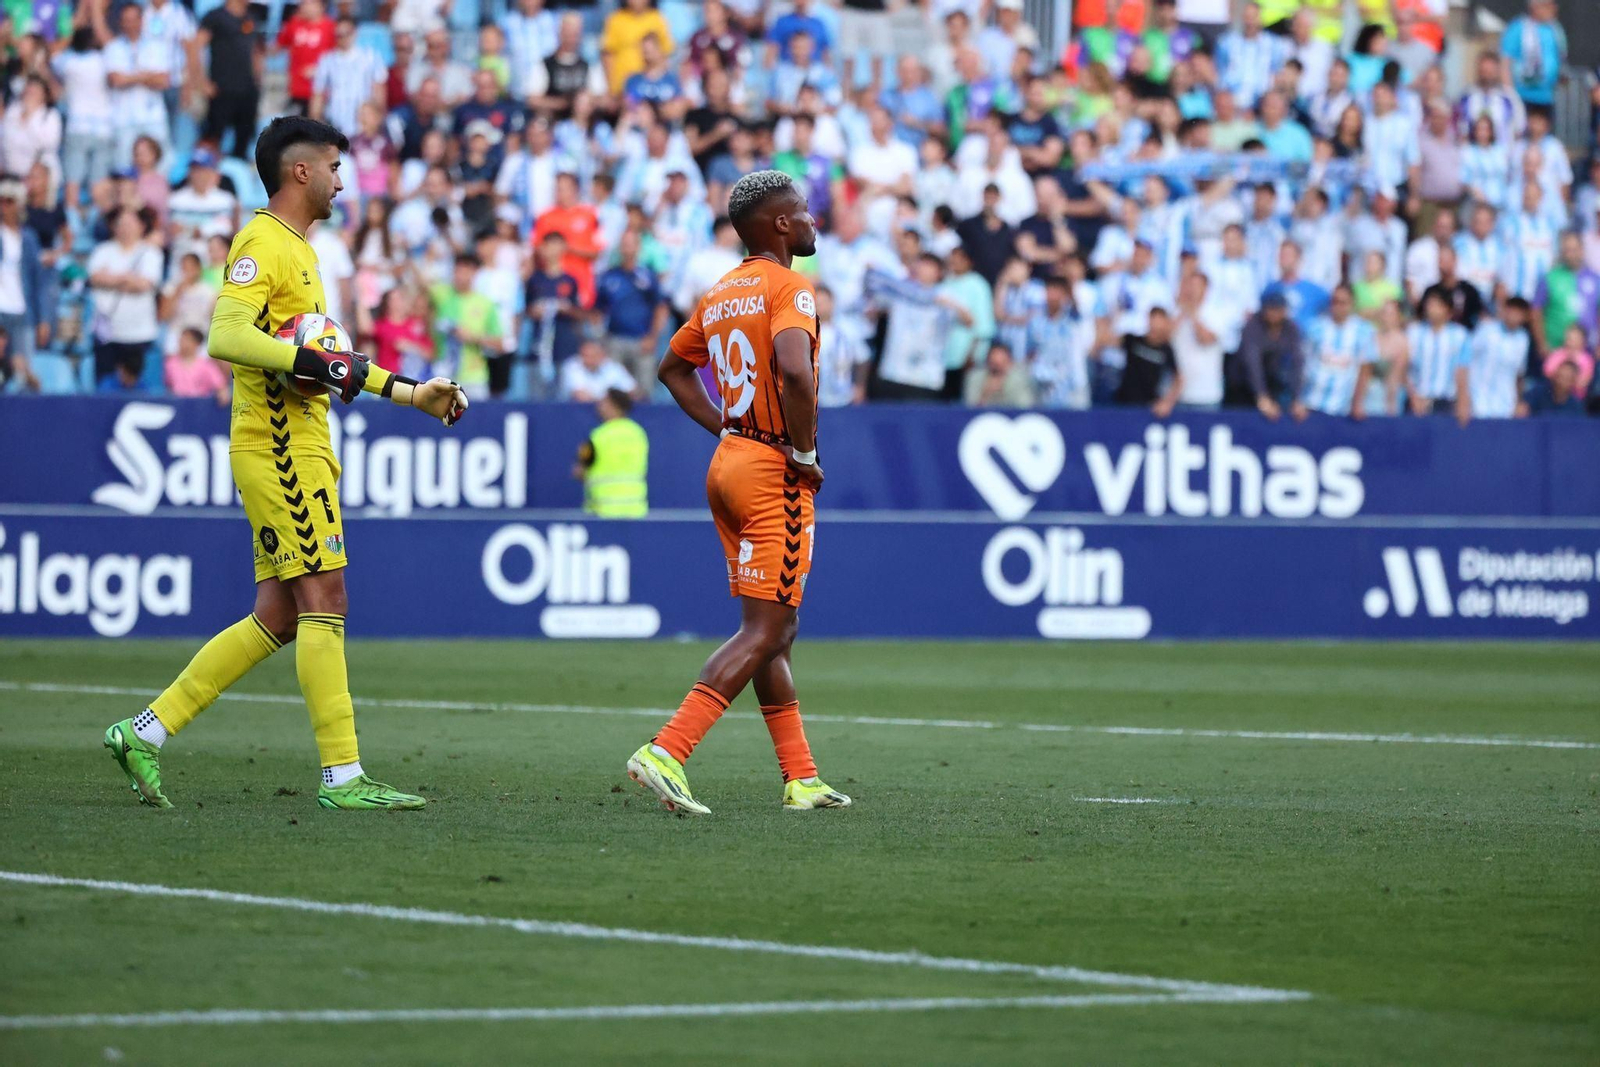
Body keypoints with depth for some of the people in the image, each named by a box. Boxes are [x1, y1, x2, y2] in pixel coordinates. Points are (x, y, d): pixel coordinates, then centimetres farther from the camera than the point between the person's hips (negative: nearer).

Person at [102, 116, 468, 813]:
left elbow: (327, 369, 30)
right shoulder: (264, 242, -10)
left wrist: (411, 392, 29)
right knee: (323, 602, -9)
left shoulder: (298, 250, 22)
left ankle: (146, 731, 12)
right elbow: (225, 336, -24)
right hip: (281, 449, -10)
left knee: (278, 617, 8)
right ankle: (342, 776, -7)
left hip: (300, 449, 10)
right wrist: (314, 362, -25)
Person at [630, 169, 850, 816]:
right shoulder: (788, 288, -12)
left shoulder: (718, 296, 13)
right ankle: (665, 752, -19)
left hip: (729, 464, 9)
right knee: (764, 631, -8)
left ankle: (801, 779, 17)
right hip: (775, 476, -9)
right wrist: (804, 451, -16)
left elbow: (673, 368, 27)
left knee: (775, 628, 14)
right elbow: (795, 371, -29)